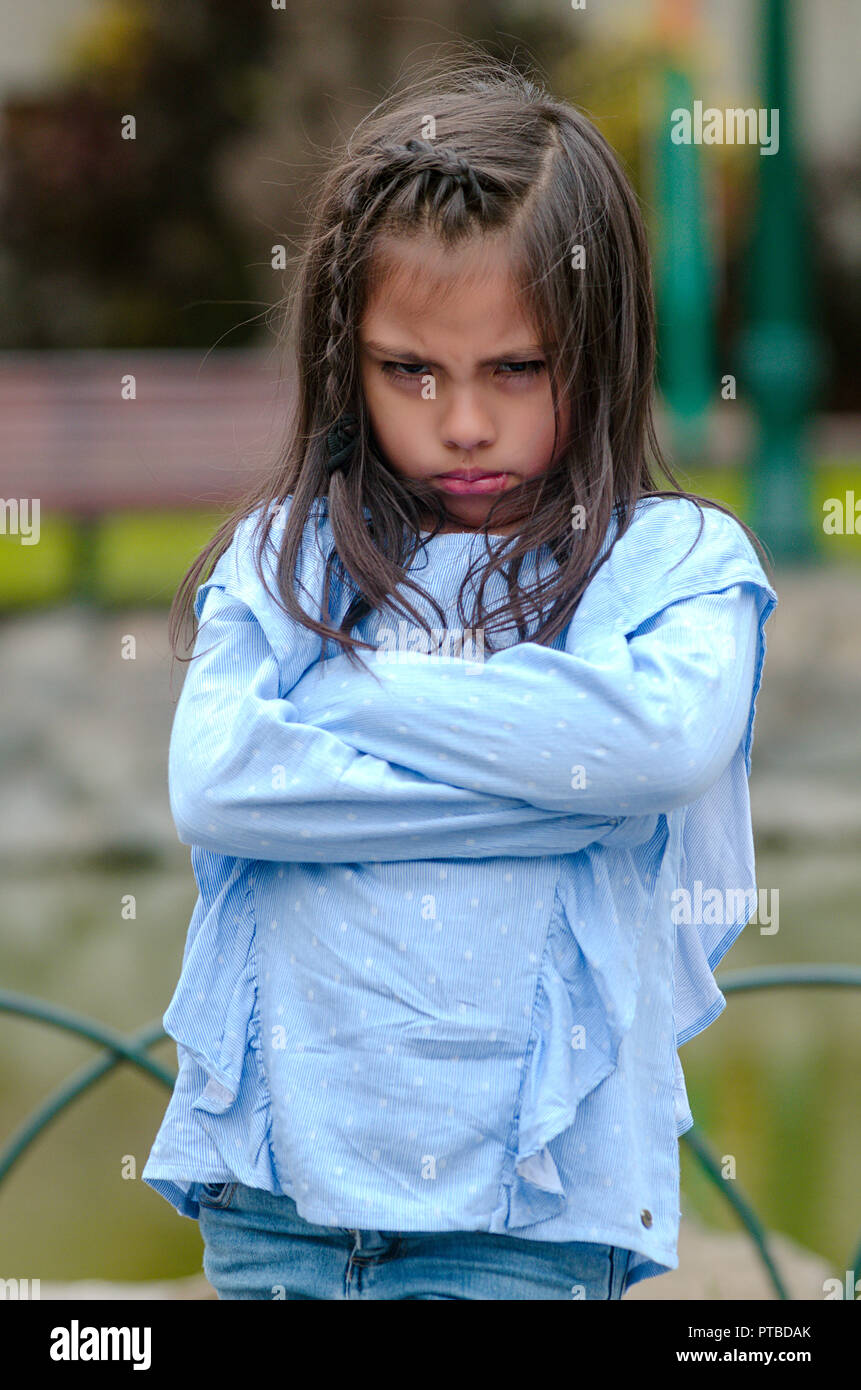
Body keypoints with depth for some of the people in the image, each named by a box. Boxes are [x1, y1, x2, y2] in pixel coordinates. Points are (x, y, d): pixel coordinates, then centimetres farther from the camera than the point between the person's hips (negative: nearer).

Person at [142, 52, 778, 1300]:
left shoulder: (678, 561, 2)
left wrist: (357, 687, -9)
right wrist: (549, 773, -12)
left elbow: (667, 737, -19)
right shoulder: (282, 556, 8)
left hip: (525, 1195, -2)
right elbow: (212, 785, -8)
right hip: (276, 1166, 2)